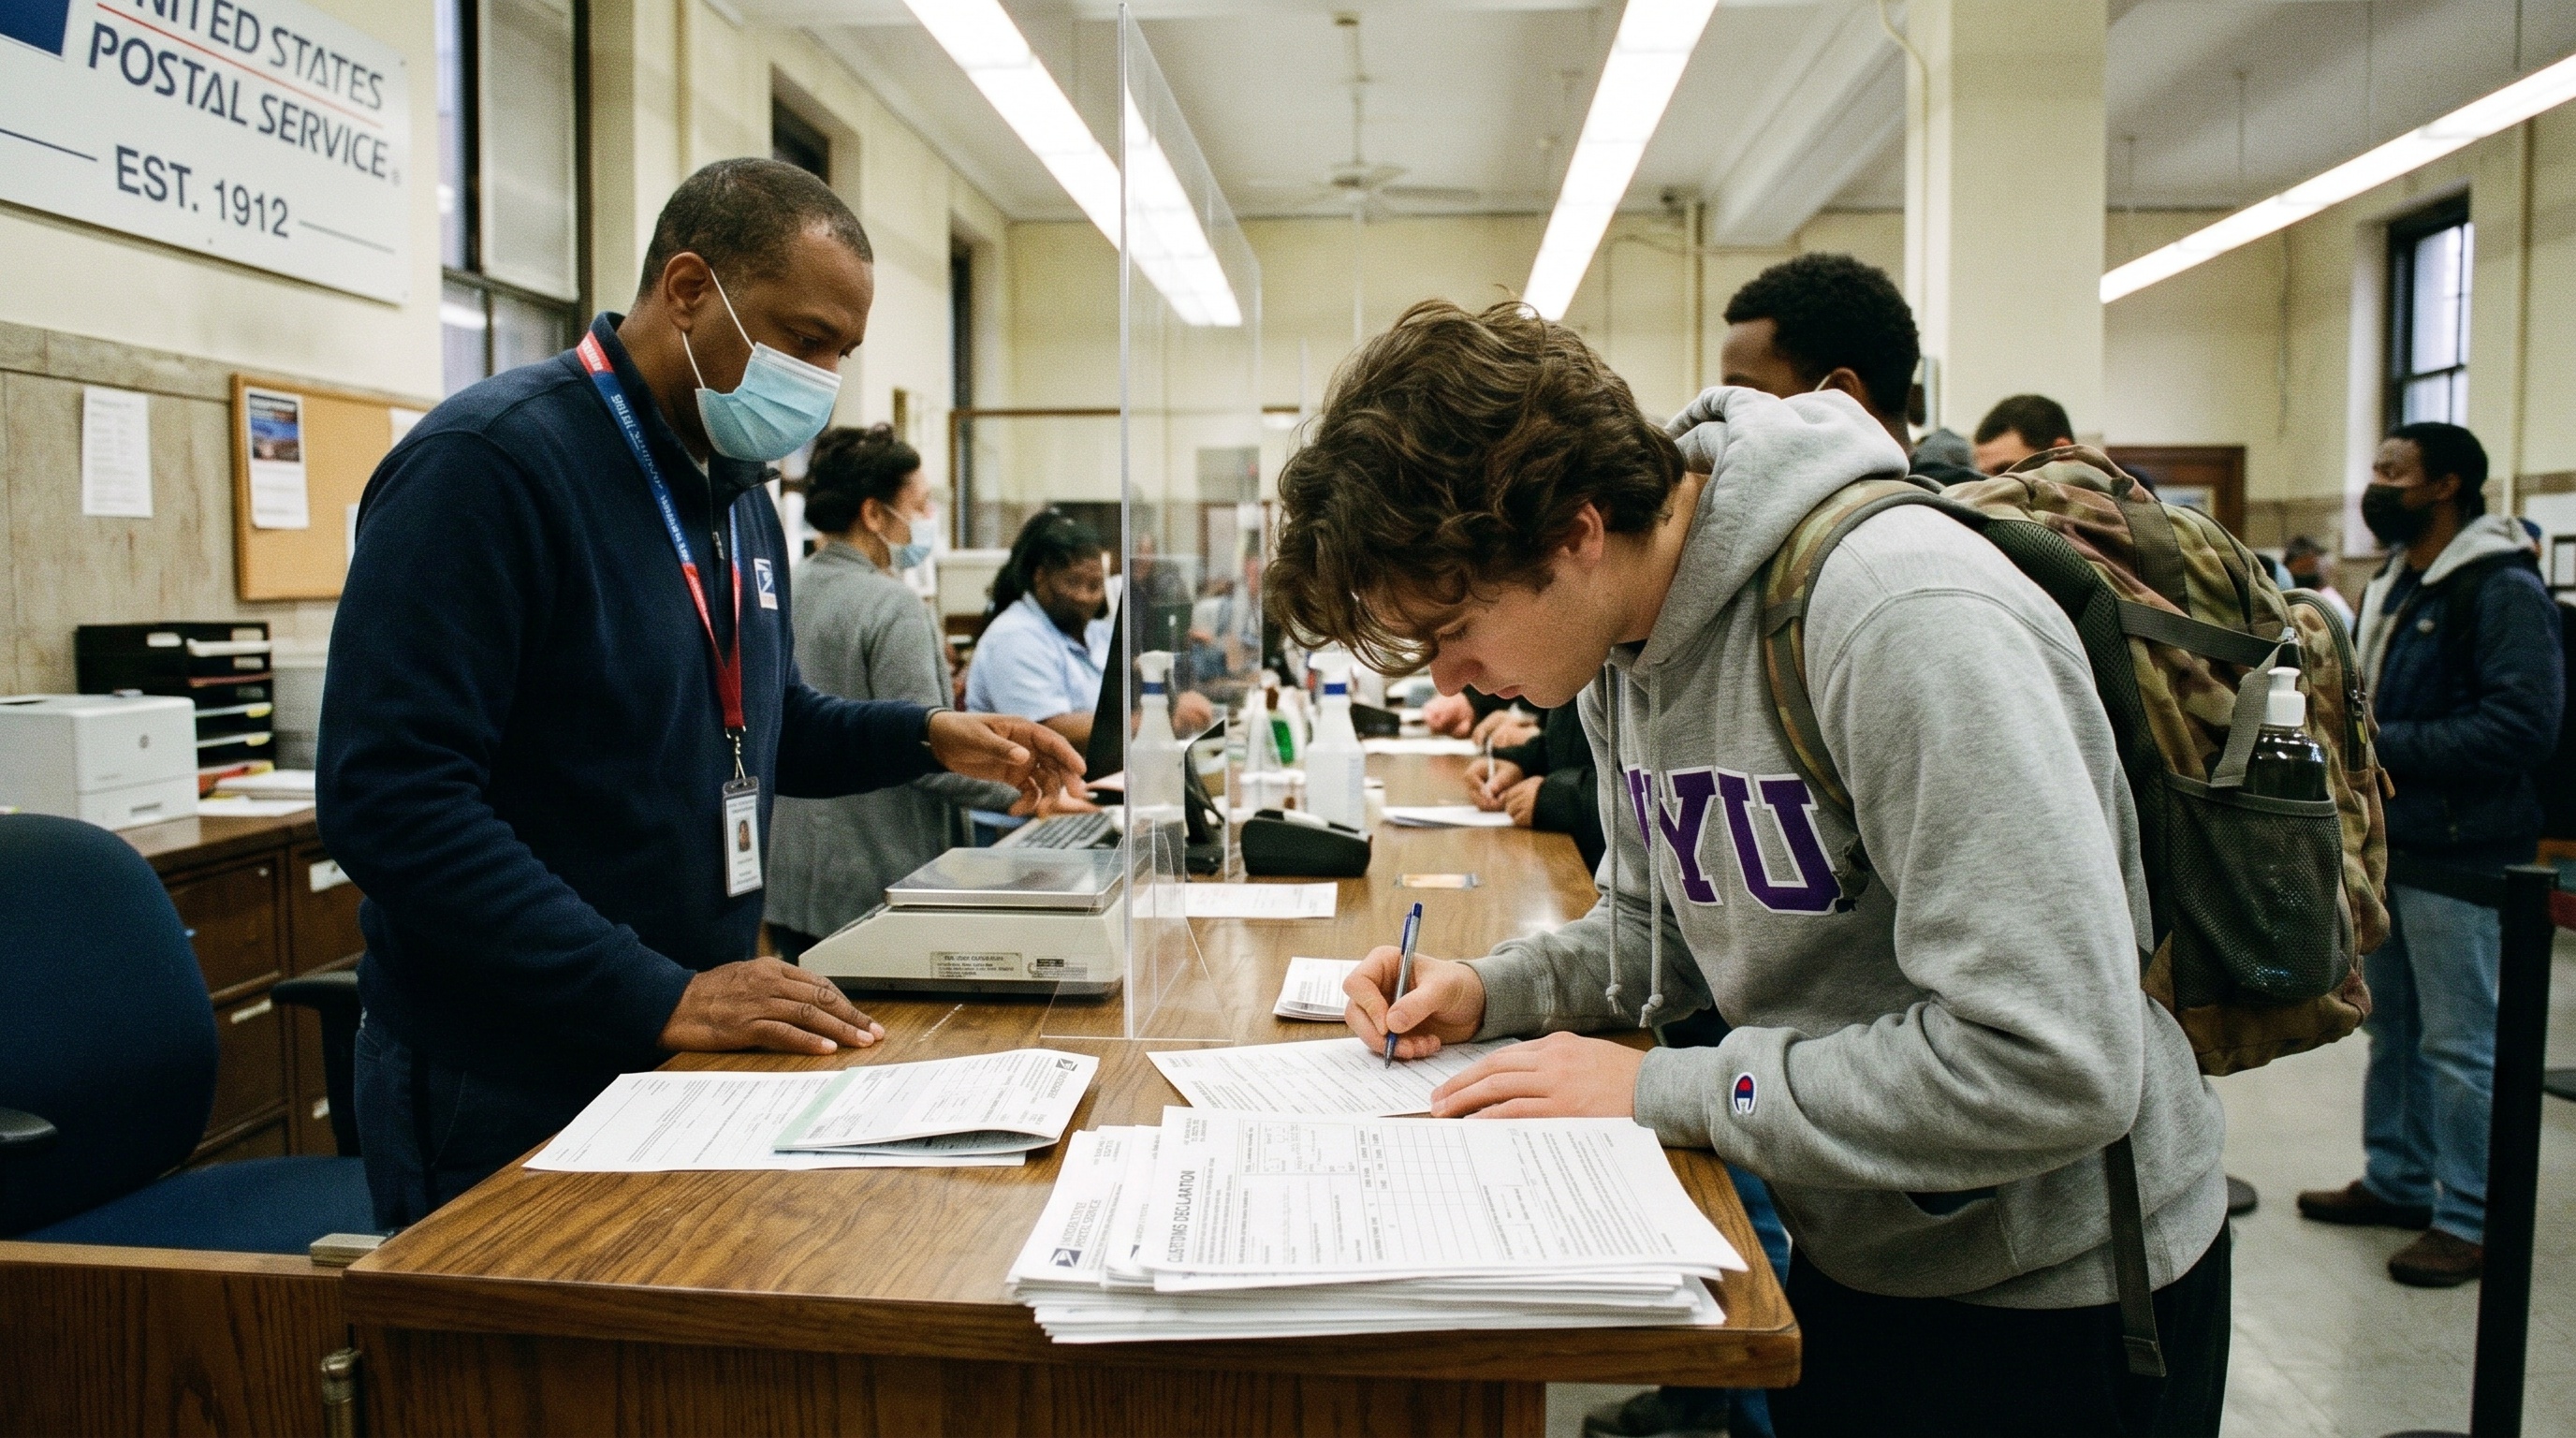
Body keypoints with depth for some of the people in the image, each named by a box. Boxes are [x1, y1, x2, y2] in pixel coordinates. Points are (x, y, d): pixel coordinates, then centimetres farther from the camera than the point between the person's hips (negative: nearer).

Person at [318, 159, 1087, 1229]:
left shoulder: (737, 491, 10)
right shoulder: (491, 462, -19)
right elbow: (394, 802, -26)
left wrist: (929, 737, 4)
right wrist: (658, 998, -28)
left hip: (692, 1062, 8)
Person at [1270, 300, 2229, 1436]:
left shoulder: (1903, 619, -30)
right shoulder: (1623, 642, -3)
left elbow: (2054, 1067, -33)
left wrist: (1664, 1091, -26)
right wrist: (1494, 990, -8)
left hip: (2052, 1297, -6)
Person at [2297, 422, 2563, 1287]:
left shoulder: (2502, 590, -13)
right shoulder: (2392, 585, 16)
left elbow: (2522, 725, -21)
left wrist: (2386, 746, -21)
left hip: (2459, 851, -9)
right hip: (2387, 841, 9)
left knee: (2458, 1044, -1)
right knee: (2391, 1027, 17)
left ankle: (2470, 1221, 10)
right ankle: (2397, 1182, 30)